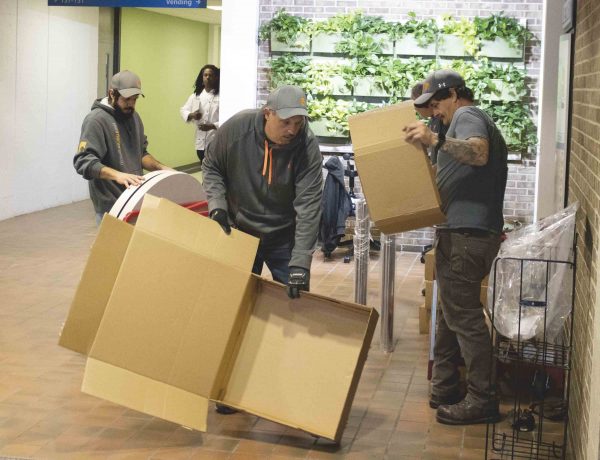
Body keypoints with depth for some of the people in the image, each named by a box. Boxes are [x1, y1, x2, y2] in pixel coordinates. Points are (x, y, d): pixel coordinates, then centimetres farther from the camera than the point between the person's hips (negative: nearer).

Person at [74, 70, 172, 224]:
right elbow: (84, 161, -23)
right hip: (111, 206, -7)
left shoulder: (133, 116, 12)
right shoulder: (96, 120, -14)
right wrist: (117, 175, -36)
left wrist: (160, 167, 0)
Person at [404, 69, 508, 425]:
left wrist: (436, 141, -39)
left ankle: (482, 401, -4)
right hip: (469, 232, 11)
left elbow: (479, 153, -27)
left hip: (465, 234, -11)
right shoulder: (476, 121, 26)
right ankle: (445, 389, 24)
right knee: (452, 314, 16)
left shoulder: (467, 116, -6)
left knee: (464, 316, -8)